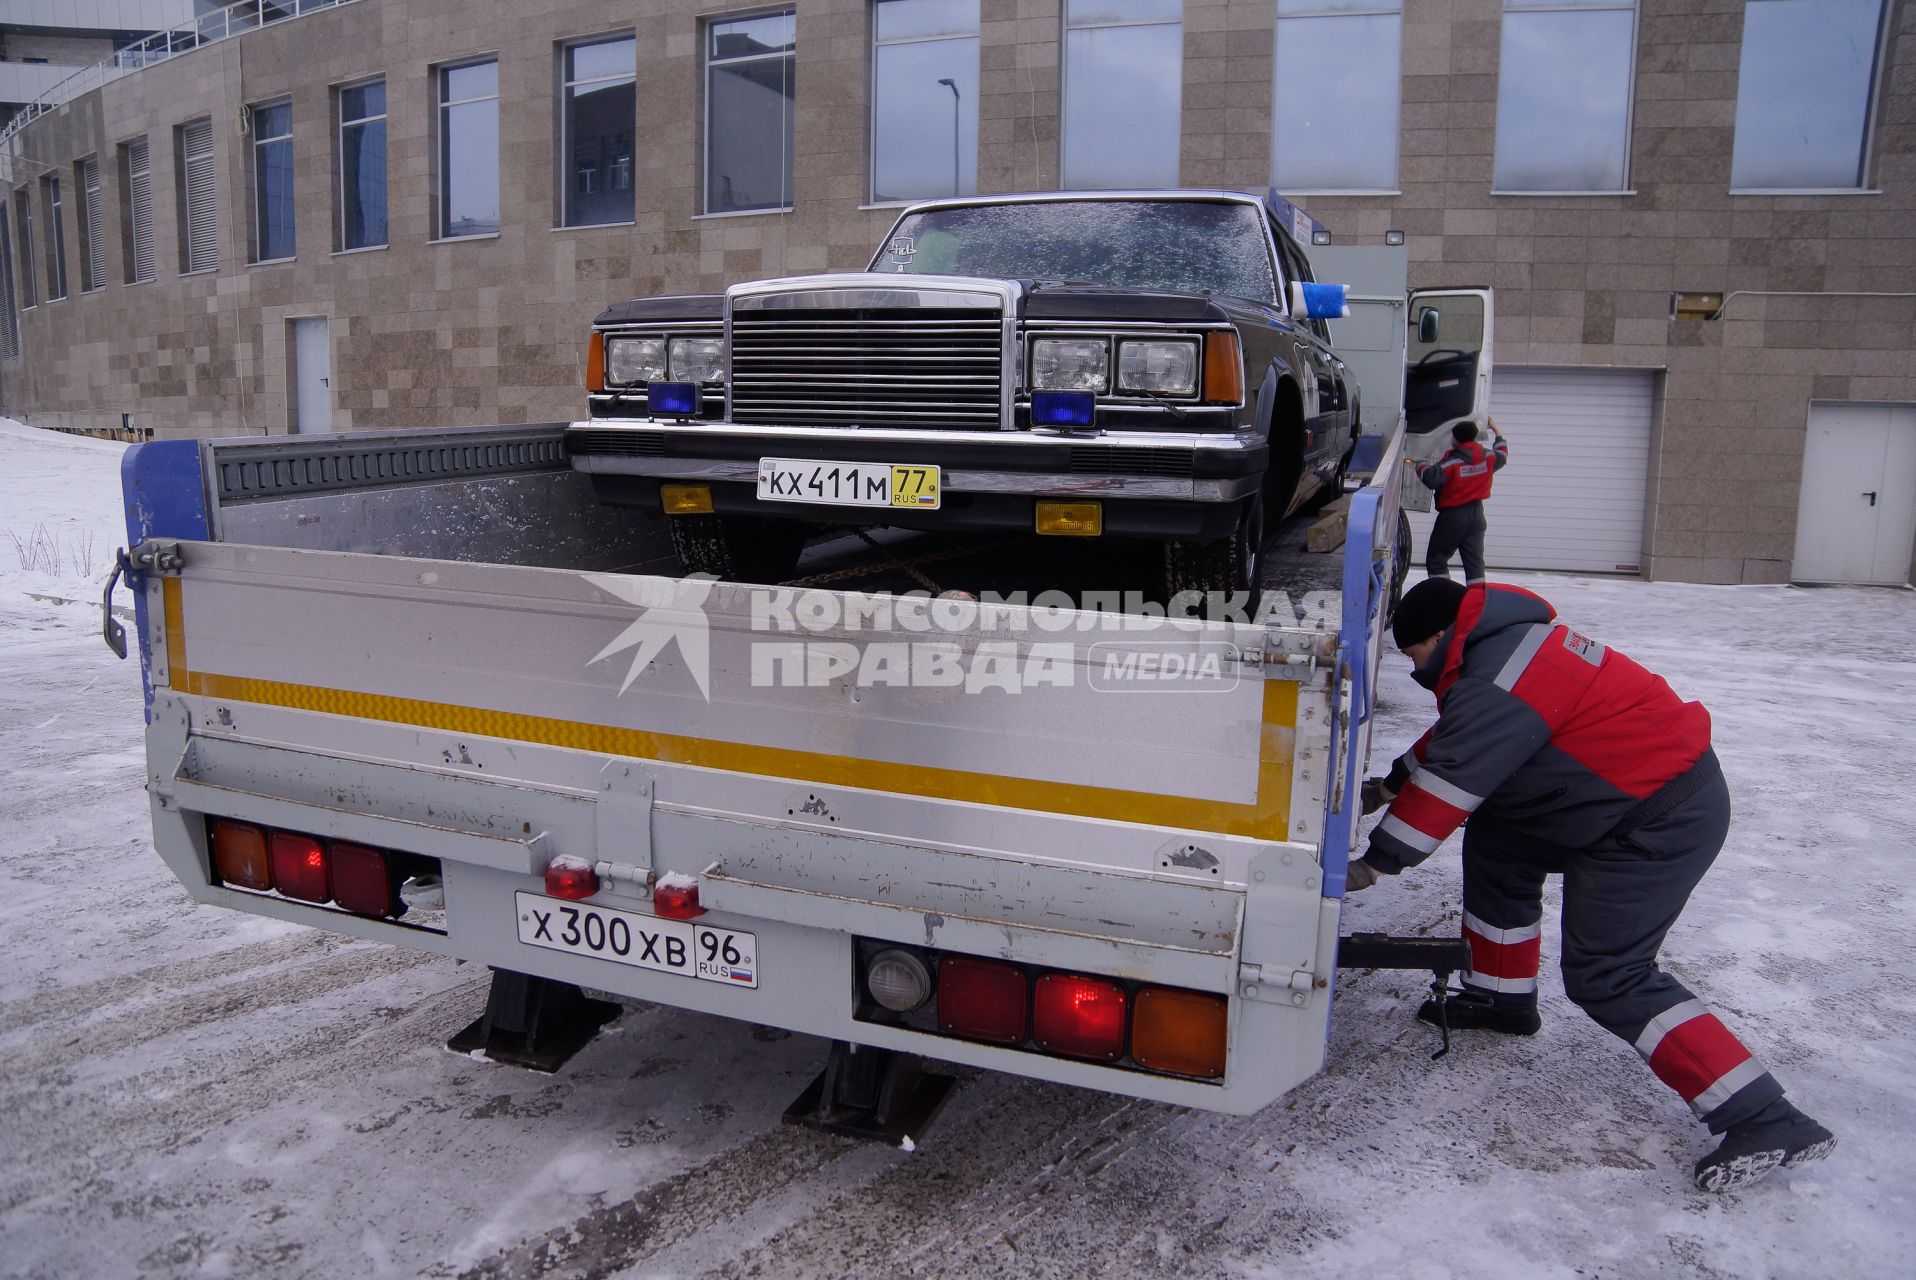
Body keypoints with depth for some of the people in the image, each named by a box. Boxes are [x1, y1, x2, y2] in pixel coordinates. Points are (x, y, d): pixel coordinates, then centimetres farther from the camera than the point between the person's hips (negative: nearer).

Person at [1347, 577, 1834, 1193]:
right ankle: (1502, 997, 30)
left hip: (1661, 820, -11)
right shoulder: (1501, 644, 10)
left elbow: (1450, 783, -23)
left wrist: (1373, 864, -15)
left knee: (1605, 977, -9)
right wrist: (1388, 785, 27)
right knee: (1495, 842, 17)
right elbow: (1455, 736, 24)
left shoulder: (1497, 680, -23)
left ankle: (1765, 1121, -7)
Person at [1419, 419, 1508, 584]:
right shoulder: (1487, 457, 2)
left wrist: (1422, 467, -6)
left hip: (1452, 516, -6)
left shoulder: (1453, 462, -19)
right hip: (1476, 514, 6)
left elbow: (1431, 479, -27)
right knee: (1474, 560, 7)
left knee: (1436, 559, 4)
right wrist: (1496, 431, 37)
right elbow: (1502, 455, 24)